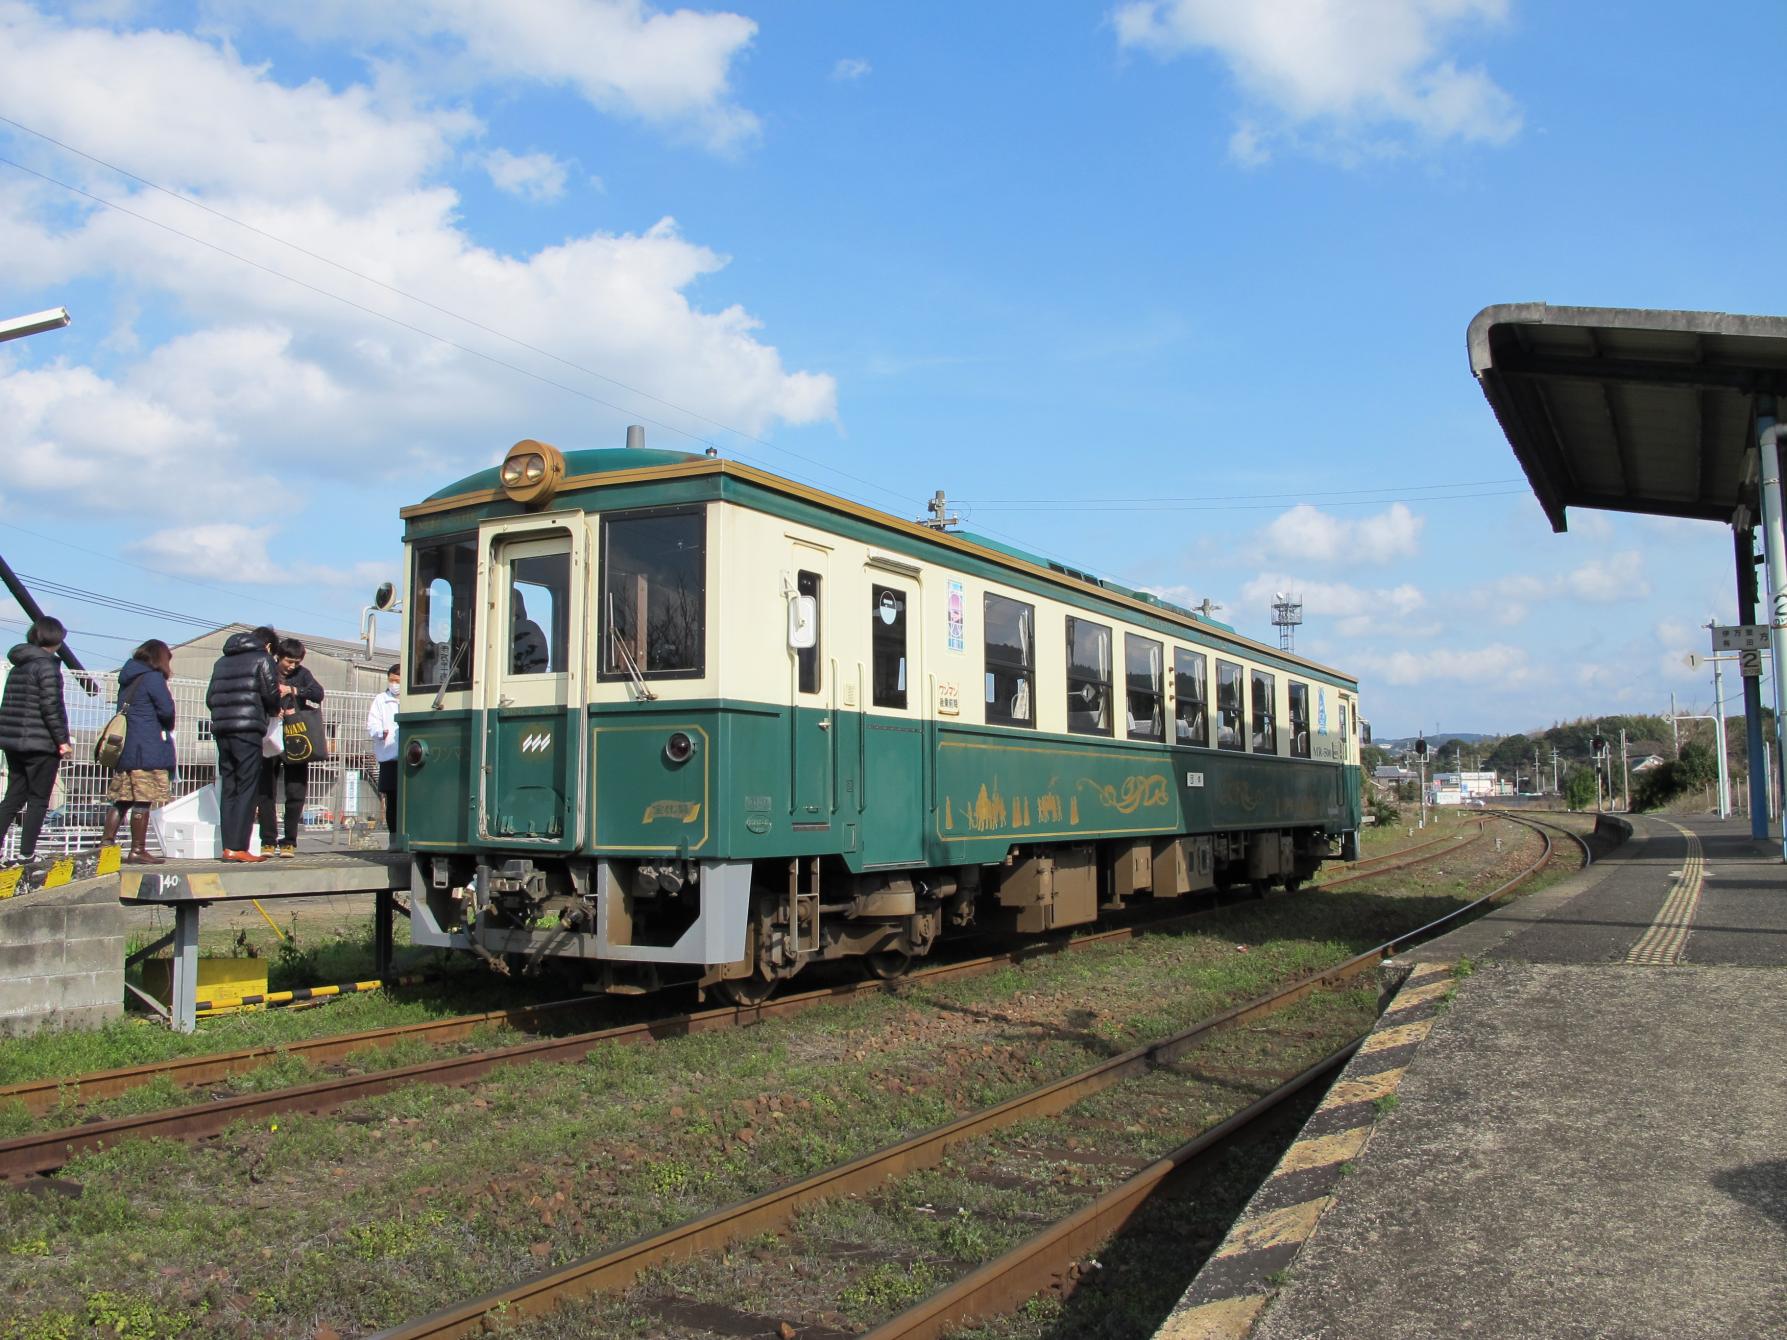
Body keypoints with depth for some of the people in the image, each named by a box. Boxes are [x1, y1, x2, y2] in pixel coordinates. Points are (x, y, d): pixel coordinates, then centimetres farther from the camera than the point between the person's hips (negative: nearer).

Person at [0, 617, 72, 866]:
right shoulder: (47, 665, -11)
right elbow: (51, 706, -17)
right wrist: (62, 739, -12)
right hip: (41, 743, -8)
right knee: (38, 800, 1)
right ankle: (26, 852, 1)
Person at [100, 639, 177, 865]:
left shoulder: (127, 679, 18)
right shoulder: (153, 677, -6)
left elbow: (123, 709, 21)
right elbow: (166, 710, -14)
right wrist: (167, 728, 8)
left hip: (123, 749, 8)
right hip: (149, 751, -8)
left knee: (121, 800, 10)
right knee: (143, 801, -5)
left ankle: (105, 845, 8)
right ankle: (137, 851, -5)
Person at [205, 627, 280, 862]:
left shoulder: (222, 661, 22)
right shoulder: (262, 659, 3)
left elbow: (210, 698, 18)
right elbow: (271, 694, -4)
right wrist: (273, 711, 15)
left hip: (221, 730, 6)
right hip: (248, 729, -6)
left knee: (228, 790, 9)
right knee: (246, 790, -5)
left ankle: (228, 847, 5)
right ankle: (239, 848, -10)